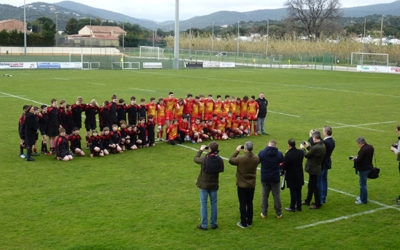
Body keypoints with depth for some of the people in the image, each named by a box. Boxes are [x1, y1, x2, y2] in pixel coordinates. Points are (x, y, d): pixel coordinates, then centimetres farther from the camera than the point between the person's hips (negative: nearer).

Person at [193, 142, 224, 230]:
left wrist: (200, 150, 18)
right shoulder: (219, 160, -10)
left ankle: (204, 225, 10)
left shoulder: (204, 159, -17)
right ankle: (213, 224, 19)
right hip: (214, 185, 2)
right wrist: (215, 153, 8)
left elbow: (196, 159, 2)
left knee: (204, 204, 6)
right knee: (214, 204, 13)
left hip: (204, 185, -2)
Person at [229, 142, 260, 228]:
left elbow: (231, 160, -5)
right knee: (250, 203, 16)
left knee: (243, 204, 5)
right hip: (252, 185, 4)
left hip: (242, 185, -4)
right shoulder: (256, 159, -10)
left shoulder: (240, 159, -22)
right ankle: (249, 222, 25)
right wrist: (250, 152, 9)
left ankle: (243, 223, 11)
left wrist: (237, 151, 3)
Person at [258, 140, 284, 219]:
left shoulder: (262, 153, -11)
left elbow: (258, 161, 3)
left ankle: (264, 213, 19)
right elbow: (282, 162, 3)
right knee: (276, 196, 10)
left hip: (265, 178, 0)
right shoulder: (279, 154, -10)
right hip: (275, 178, 0)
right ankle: (279, 214, 18)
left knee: (265, 196, 12)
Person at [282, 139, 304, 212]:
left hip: (291, 177, -5)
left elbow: (284, 167, -19)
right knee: (298, 191, 16)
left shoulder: (288, 155, -24)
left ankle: (292, 207, 16)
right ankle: (299, 206, 27)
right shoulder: (301, 152, -7)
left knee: (293, 192, 5)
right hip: (300, 176, 5)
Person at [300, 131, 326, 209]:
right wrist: (308, 146, 19)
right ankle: (307, 201, 35)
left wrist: (302, 148, 0)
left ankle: (318, 204, 11)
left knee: (314, 186, 2)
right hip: (316, 168, 10)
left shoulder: (316, 147, -28)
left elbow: (306, 155, -16)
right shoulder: (323, 145, 3)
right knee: (311, 185, 21)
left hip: (313, 169, -10)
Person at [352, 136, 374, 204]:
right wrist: (357, 157, 8)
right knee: (363, 183, 23)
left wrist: (354, 159, -5)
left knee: (363, 184, 2)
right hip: (369, 167, 10)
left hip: (363, 169, -10)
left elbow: (358, 160, -26)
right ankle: (362, 197, 36)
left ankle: (363, 200, 11)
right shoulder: (371, 147, 4)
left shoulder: (363, 149, -25)